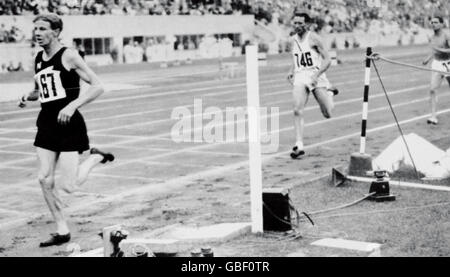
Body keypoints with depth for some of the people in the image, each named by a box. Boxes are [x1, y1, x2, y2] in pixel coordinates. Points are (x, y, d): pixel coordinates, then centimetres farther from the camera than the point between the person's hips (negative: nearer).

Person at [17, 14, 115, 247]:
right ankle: (62, 231, 13)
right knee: (45, 180, 0)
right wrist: (28, 96, 4)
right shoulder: (38, 59, 11)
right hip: (46, 124, 7)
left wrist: (72, 105, -23)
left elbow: (98, 87, -13)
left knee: (68, 186, -9)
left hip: (69, 125, -7)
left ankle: (96, 157, 19)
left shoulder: (69, 56, -10)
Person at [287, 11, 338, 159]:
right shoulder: (294, 39, 12)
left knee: (328, 114, 1)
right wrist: (291, 72, 7)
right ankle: (299, 145, -14)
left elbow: (327, 60, -7)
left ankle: (329, 92, 35)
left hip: (316, 75, -4)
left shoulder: (313, 38, -6)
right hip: (300, 76, 4)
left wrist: (317, 74, -19)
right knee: (297, 110, -16)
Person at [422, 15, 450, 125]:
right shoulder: (433, 36, 6)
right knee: (432, 90, -11)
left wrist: (440, 50, -32)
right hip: (437, 64, 5)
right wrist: (428, 58, 10)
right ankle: (433, 117, -12)